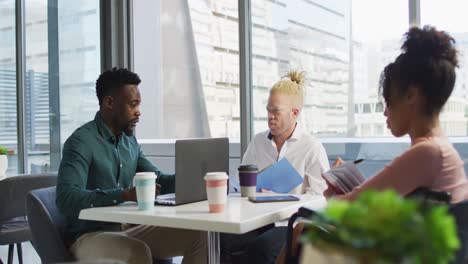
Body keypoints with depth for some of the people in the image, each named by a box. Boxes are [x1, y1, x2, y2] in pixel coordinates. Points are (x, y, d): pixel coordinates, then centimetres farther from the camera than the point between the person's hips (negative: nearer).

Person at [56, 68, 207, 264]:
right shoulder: (81, 141, -15)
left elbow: (156, 179, 17)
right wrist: (125, 194, -37)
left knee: (198, 235, -8)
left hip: (126, 229, 7)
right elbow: (66, 198, -27)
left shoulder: (130, 141, 9)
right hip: (90, 236, -7)